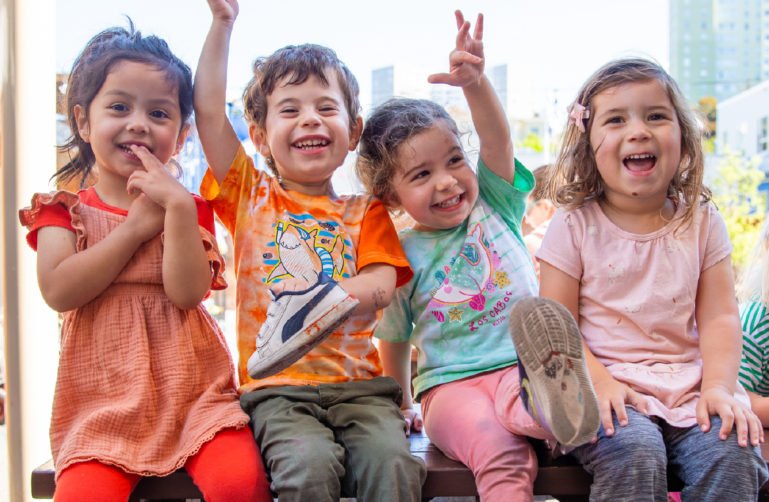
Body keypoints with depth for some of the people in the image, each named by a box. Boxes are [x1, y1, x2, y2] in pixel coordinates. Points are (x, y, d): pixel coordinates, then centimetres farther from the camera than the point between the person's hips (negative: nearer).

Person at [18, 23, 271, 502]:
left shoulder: (188, 207, 10)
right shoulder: (63, 209, 9)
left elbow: (188, 293, -6)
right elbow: (59, 291, -9)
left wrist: (178, 208, -15)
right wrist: (136, 227, -8)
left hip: (193, 390, 0)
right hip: (103, 398, 0)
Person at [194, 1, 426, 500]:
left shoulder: (366, 212, 15)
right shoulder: (250, 196, 14)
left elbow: (381, 287, 0)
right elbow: (209, 109, 4)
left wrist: (320, 302, -20)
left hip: (357, 383, 1)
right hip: (277, 387, -1)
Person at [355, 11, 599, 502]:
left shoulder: (494, 207, 8)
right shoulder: (402, 255, 5)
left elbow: (498, 140, -11)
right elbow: (395, 339, 17)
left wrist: (475, 83, -30)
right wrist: (402, 406, 22)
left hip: (519, 368, 1)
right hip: (450, 384, -1)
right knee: (500, 455, -34)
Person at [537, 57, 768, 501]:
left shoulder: (701, 221, 8)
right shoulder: (574, 226, -2)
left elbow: (719, 315, 4)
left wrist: (718, 388, -11)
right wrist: (600, 382, -18)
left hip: (689, 384, 3)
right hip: (608, 384, -3)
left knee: (733, 454, -24)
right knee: (634, 455, -31)